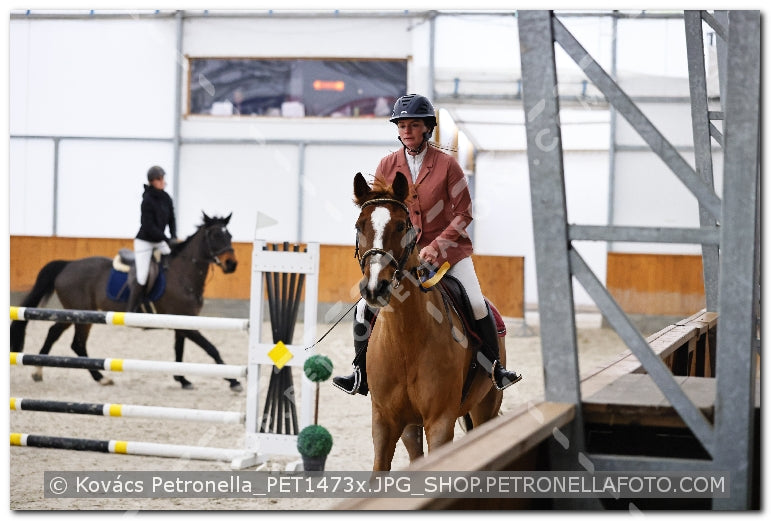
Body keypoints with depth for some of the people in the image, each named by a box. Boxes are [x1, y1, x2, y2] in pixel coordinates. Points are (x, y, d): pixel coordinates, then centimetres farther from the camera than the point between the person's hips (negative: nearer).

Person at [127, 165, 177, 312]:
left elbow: (171, 219, 7)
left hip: (159, 241, 7)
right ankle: (131, 311, -4)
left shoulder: (166, 198, 0)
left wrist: (174, 237, -9)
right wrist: (168, 240, -21)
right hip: (144, 242, -7)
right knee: (142, 278, -12)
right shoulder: (147, 200, -19)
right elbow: (149, 226, -22)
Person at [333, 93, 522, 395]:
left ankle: (496, 370, -1)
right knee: (366, 308, -8)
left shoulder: (446, 164, -6)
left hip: (448, 248, -2)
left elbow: (463, 213, -5)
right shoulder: (387, 166, 2)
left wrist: (437, 246, -15)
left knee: (477, 305, -19)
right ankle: (361, 376, 7)